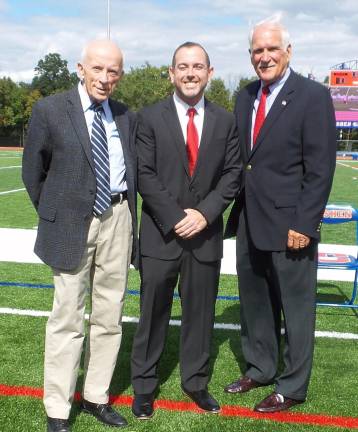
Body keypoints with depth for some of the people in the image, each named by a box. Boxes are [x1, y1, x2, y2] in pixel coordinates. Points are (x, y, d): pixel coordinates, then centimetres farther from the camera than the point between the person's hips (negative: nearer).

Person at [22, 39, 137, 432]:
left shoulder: (126, 117, 9)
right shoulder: (50, 110, -2)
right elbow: (33, 172, 3)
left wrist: (127, 214, 7)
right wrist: (53, 216, 5)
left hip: (117, 220, 4)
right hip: (72, 223, -4)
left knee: (109, 316, 11)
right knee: (67, 319, 1)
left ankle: (96, 397, 27)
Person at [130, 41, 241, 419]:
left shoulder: (225, 121, 7)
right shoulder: (150, 118, -1)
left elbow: (231, 173, 4)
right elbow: (145, 175, -6)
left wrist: (205, 213, -10)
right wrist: (175, 218, -14)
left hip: (206, 234, 3)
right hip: (161, 234, -2)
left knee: (200, 313, 13)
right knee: (153, 313, 7)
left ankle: (195, 381, 31)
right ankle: (143, 387, 23)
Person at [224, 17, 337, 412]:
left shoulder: (313, 96, -9)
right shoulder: (245, 97, 11)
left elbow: (320, 169, -12)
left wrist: (304, 224, -16)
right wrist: (237, 212, 7)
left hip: (288, 224, -6)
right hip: (249, 221, 7)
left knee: (295, 308, 7)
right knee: (254, 302, 19)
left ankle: (292, 386, 23)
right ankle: (259, 369, 38)